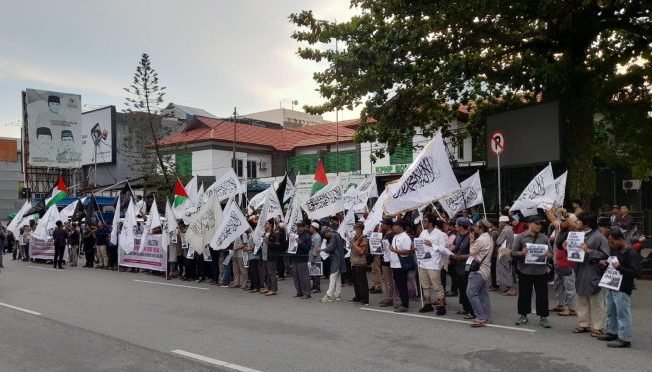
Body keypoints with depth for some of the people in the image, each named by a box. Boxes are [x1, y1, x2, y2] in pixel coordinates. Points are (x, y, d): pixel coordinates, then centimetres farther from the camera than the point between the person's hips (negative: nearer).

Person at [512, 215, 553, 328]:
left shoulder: (544, 238, 7)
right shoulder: (520, 237, -1)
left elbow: (551, 253, 9)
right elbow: (513, 253, -3)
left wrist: (547, 254, -14)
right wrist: (521, 253, -23)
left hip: (541, 271, 2)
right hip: (525, 271, -1)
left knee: (542, 294, 3)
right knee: (524, 294, 7)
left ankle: (543, 317, 13)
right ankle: (523, 315, 21)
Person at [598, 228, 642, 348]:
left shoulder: (632, 254, -17)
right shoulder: (615, 250, 9)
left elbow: (636, 273, -21)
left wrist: (619, 268, -28)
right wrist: (605, 264, 4)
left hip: (623, 290, -9)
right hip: (611, 287, 9)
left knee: (622, 314, -3)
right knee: (611, 312, 20)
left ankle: (624, 339, 5)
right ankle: (612, 332, 34)